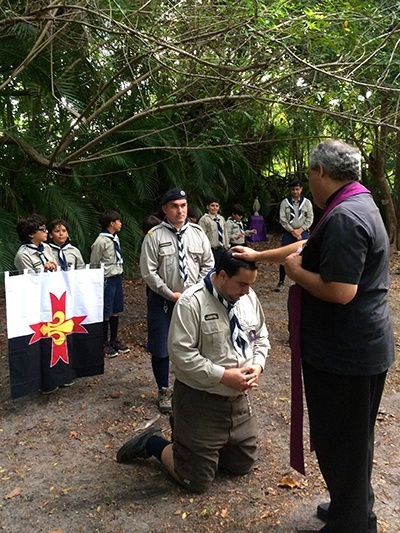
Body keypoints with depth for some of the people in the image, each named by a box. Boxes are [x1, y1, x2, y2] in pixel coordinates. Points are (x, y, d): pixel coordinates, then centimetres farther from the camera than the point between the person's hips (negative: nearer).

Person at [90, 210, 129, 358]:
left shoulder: (115, 238, 7)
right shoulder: (101, 242, -17)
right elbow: (94, 265, -12)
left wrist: (119, 276, 13)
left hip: (117, 278, 8)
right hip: (107, 280, -8)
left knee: (116, 311, 17)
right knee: (106, 313, 3)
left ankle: (114, 340, 31)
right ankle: (104, 344, 18)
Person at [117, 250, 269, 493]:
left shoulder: (249, 297, -1)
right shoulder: (192, 302, -22)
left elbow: (261, 338, 11)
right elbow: (183, 355, -23)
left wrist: (257, 365, -8)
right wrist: (224, 376, -24)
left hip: (240, 398, 7)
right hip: (201, 401, -7)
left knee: (243, 466, 21)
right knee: (197, 481, 5)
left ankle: (202, 445, 39)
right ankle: (152, 443, 26)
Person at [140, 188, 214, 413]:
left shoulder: (197, 233, 0)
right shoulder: (154, 236, -10)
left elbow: (208, 264, 4)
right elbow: (149, 272, -11)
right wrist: (170, 294, -12)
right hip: (163, 300, -2)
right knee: (161, 348, 8)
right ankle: (164, 391, 30)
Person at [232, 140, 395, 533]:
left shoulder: (344, 217, -24)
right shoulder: (358, 204, 11)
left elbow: (340, 291, -30)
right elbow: (309, 247, 19)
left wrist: (296, 272, -14)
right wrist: (258, 256, 22)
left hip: (345, 353, -11)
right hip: (359, 346, 11)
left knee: (340, 442, 8)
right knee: (352, 437, 24)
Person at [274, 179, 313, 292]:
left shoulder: (307, 202, 4)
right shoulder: (285, 202, 2)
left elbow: (310, 219, 0)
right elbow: (282, 219, -4)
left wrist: (299, 230, -11)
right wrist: (292, 231, -10)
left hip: (303, 233, 0)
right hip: (288, 233, 0)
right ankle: (281, 282, 9)